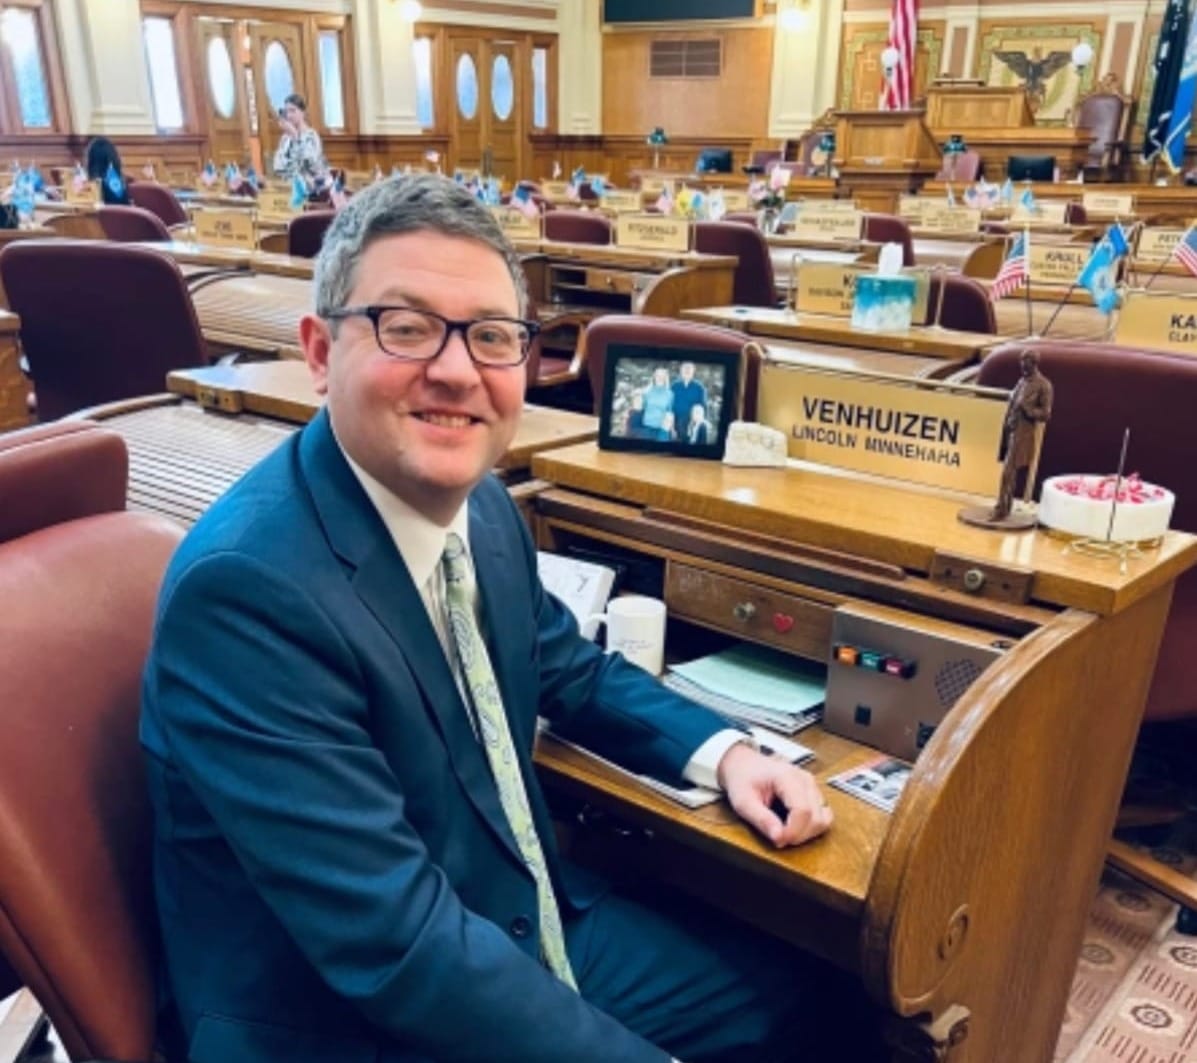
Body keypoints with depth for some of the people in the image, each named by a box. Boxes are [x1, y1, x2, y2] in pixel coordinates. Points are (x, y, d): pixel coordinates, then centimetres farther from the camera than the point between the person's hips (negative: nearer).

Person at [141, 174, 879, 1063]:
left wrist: (724, 751, 0)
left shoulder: (483, 507, -3)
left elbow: (571, 671, 15)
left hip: (528, 932, 8)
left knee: (794, 986, 13)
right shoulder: (248, 587, -28)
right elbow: (401, 945, -29)